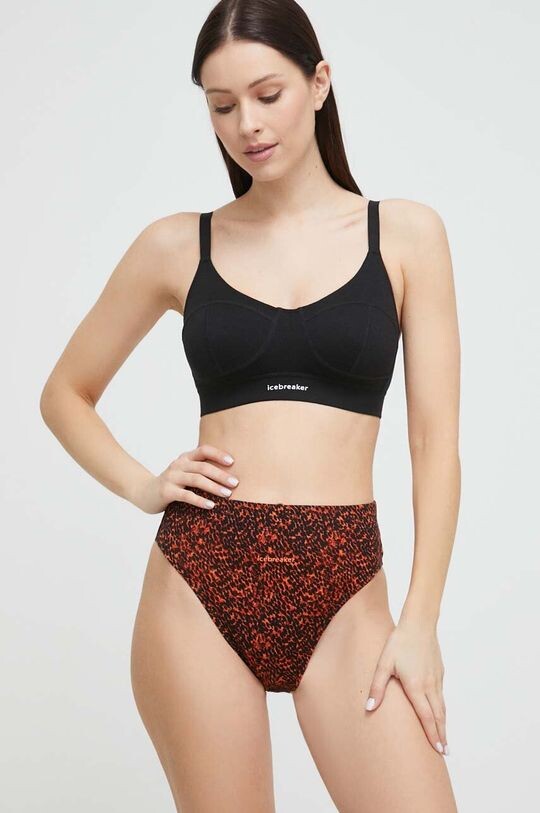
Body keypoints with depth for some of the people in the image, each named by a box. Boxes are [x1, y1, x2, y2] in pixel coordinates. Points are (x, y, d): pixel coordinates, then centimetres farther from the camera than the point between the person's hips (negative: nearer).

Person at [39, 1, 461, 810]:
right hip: (200, 580, 1)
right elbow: (65, 394, 17)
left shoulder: (406, 234, 5)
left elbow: (436, 441, 2)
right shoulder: (178, 244, 6)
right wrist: (140, 487, 1)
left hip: (343, 589, 0)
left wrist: (421, 620, -4)